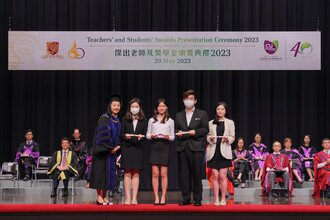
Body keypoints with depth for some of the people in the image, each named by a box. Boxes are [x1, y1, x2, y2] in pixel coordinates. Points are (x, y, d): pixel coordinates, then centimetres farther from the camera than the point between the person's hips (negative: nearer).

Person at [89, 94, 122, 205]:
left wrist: (118, 146, 3)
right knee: (101, 171, -6)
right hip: (103, 150, -8)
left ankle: (104, 197, 11)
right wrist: (110, 148, -16)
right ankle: (99, 196, -1)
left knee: (109, 172, 7)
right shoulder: (104, 118, -12)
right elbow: (103, 135, -18)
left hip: (112, 150, 8)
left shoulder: (117, 120, 13)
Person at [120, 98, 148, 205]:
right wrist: (126, 136, -17)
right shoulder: (125, 120, 8)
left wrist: (140, 137, -16)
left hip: (138, 149, 0)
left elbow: (145, 135, 4)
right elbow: (121, 134, 4)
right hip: (127, 148, 0)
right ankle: (127, 198, -1)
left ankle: (134, 198, 2)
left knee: (136, 173, 1)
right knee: (127, 173, -2)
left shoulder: (144, 121, 8)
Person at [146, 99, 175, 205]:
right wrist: (151, 136, -11)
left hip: (165, 146, -1)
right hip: (154, 146, 1)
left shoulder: (170, 121, 9)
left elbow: (173, 137, 8)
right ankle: (156, 198, 2)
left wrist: (168, 137, -12)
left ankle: (163, 197, 3)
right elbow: (147, 134, 10)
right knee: (155, 174, -1)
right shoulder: (152, 120, 11)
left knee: (163, 174, -1)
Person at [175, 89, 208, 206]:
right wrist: (178, 133, -3)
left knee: (197, 174, -4)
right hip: (183, 147, 3)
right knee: (184, 174, 2)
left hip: (196, 147, -3)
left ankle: (197, 199, 1)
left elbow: (205, 129, 2)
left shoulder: (202, 114, 9)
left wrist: (195, 132, -13)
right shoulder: (179, 115, 19)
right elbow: (176, 130, 19)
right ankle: (186, 199, 6)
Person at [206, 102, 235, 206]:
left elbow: (232, 137, 8)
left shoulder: (230, 122, 9)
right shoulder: (211, 123, 11)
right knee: (215, 177, 1)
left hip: (224, 151, -1)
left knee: (222, 176, -5)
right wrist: (210, 138, -11)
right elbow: (207, 136, 11)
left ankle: (223, 199, 3)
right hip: (213, 151, 1)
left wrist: (227, 139, -12)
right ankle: (216, 199, 6)